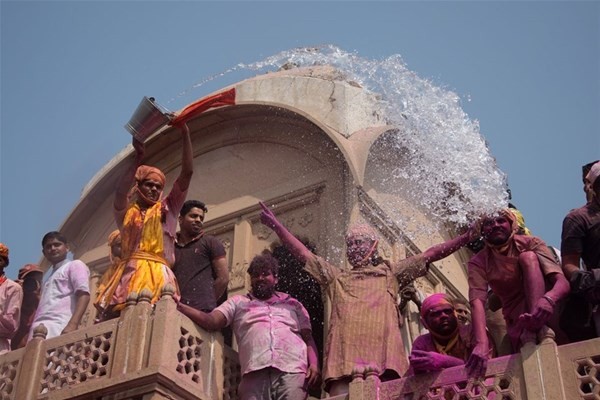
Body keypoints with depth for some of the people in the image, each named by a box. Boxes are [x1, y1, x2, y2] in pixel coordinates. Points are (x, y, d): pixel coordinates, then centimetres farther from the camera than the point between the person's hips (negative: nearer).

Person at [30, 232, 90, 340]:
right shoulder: (50, 275, 33)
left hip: (58, 328, -7)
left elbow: (83, 295, -6)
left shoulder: (74, 265, 10)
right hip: (39, 329, 7)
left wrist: (73, 324, -21)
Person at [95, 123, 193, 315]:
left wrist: (185, 133, 8)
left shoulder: (168, 209, 25)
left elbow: (187, 173, 16)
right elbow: (120, 193, -2)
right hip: (129, 275, 1)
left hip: (157, 276, 0)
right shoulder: (126, 212, 22)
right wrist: (138, 156, -7)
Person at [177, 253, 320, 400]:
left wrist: (313, 363, -1)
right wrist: (179, 306, -8)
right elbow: (211, 321, 7)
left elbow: (308, 338, 19)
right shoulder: (238, 302, 23)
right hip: (255, 372, 0)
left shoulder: (292, 304, 26)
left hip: (292, 370, 0)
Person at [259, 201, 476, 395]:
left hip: (383, 353, -1)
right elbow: (303, 253, 27)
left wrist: (467, 236, 16)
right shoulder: (336, 277, 30)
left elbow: (430, 254, 21)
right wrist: (276, 225, 21)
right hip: (344, 355, 1)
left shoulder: (390, 273, 26)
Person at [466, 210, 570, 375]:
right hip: (518, 319, 0)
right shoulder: (478, 262, -4)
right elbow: (477, 301, -20)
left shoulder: (530, 243, -7)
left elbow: (562, 282, -19)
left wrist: (548, 299, -45)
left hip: (551, 310, 0)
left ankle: (535, 330, -37)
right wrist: (482, 342, -40)